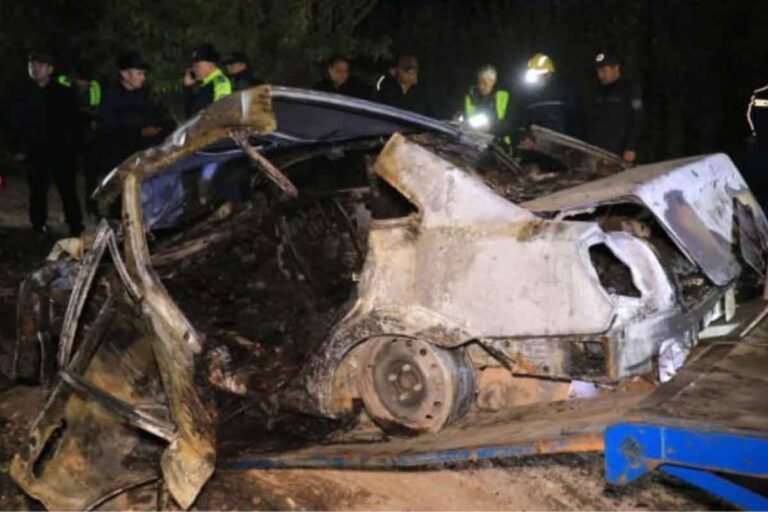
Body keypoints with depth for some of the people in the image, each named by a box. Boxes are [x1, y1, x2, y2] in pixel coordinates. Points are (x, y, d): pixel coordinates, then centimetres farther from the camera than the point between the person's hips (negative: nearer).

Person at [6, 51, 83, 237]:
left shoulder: (63, 93, 0)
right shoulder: (22, 94, 5)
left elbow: (74, 123, 1)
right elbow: (14, 124, 8)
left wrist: (74, 147, -5)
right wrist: (16, 149, 1)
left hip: (61, 152, -2)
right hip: (35, 152, 2)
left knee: (68, 191, 2)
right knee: (37, 193, 8)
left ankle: (76, 228, 9)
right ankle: (40, 229, 16)